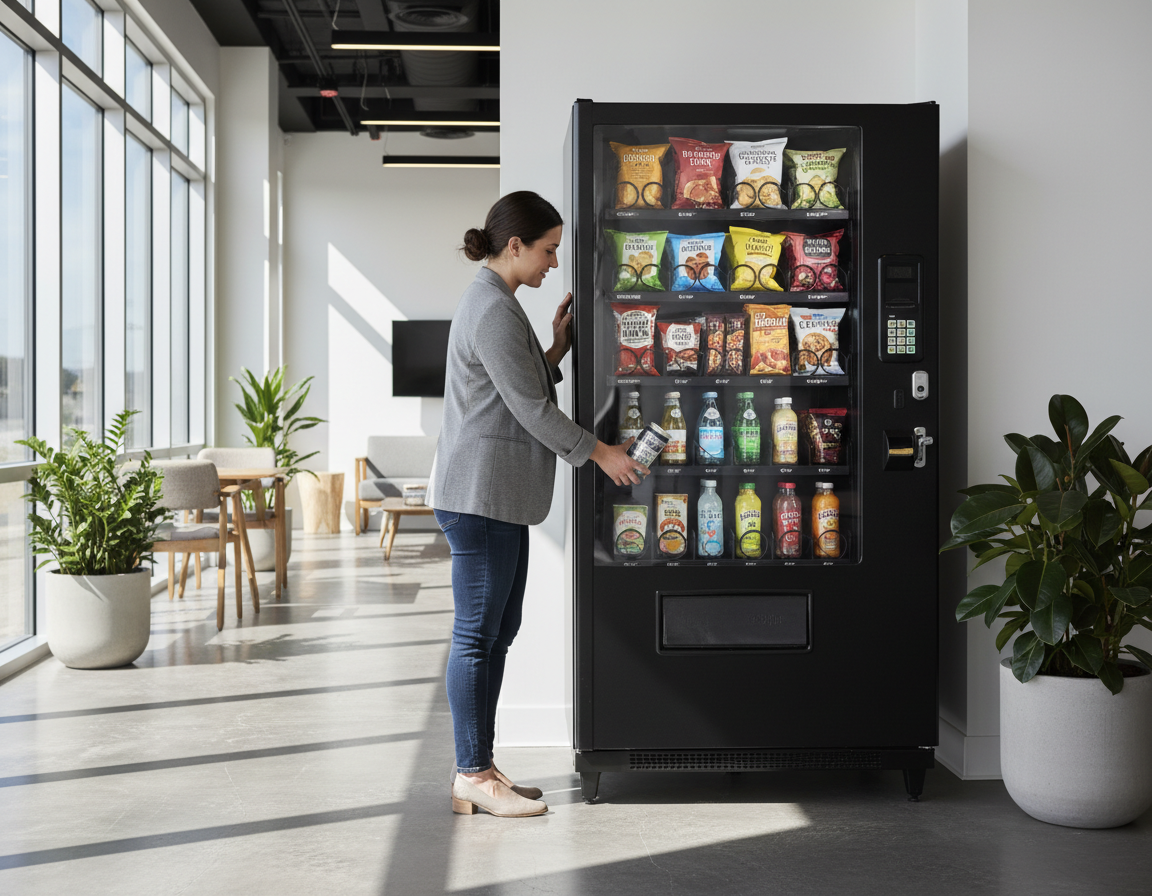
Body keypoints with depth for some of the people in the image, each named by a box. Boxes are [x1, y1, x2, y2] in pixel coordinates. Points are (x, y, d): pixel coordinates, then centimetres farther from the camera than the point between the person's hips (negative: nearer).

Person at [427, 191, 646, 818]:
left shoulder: (494, 302, 19)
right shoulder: (493, 309, -15)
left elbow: (524, 388, 20)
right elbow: (531, 407, -16)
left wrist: (558, 347, 11)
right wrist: (599, 452, -7)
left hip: (499, 495, 11)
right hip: (479, 493, -11)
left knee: (498, 630, 12)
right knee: (477, 634, -4)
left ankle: (479, 770, 19)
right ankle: (472, 776, 4)